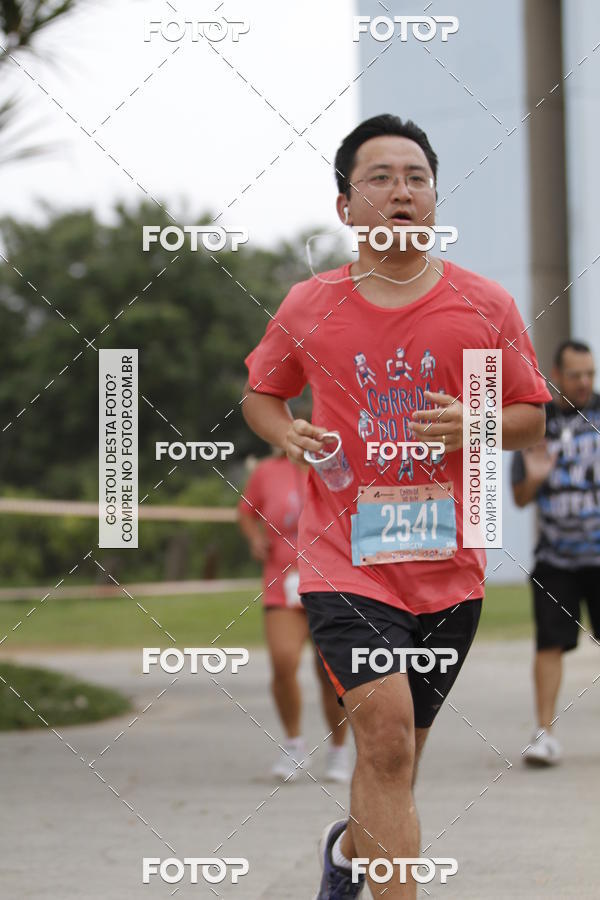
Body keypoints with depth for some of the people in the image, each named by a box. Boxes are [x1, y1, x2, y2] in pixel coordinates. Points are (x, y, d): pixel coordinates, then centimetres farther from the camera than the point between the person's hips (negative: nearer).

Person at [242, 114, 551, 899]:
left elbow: (532, 418, 8)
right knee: (386, 733, -20)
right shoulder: (308, 308, 1)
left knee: (396, 752, 15)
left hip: (449, 565, 2)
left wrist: (474, 427, -13)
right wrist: (289, 436, -6)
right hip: (345, 559, -2)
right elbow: (260, 395, 16)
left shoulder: (487, 308, 1)